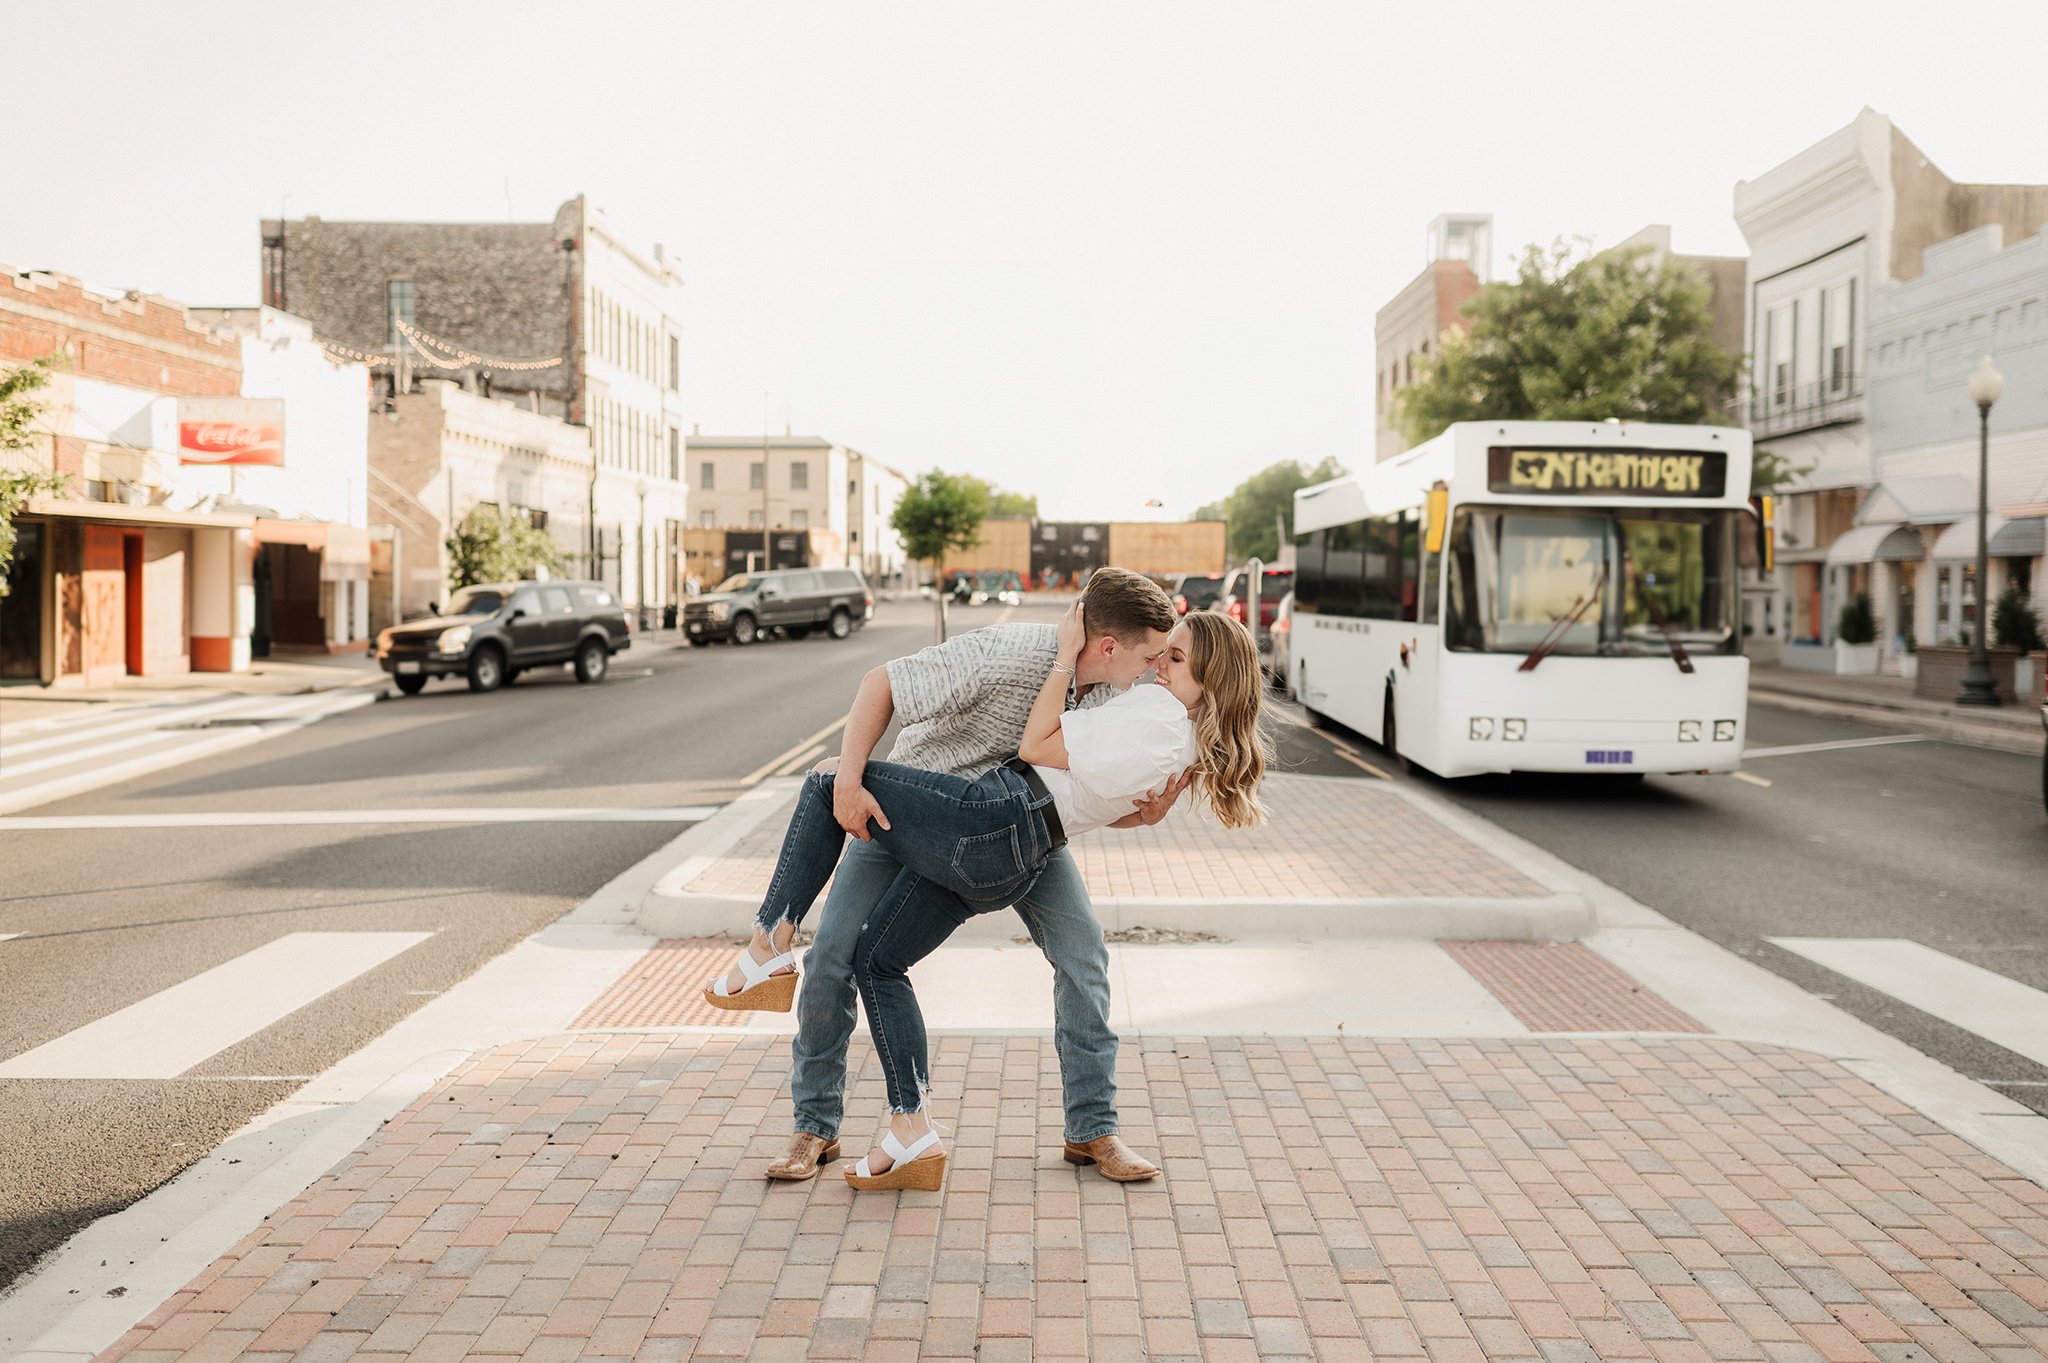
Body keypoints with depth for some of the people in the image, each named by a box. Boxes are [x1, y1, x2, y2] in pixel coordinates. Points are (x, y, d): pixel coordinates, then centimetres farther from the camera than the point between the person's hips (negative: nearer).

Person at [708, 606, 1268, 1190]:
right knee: (876, 960, 15)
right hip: (1008, 867, 10)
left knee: (827, 781, 2)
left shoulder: (1160, 712, -15)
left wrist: (1066, 654, -6)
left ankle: (770, 946, 2)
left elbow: (1037, 747, -12)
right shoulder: (1192, 740, 13)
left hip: (994, 820, -10)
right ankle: (913, 1133, 13)